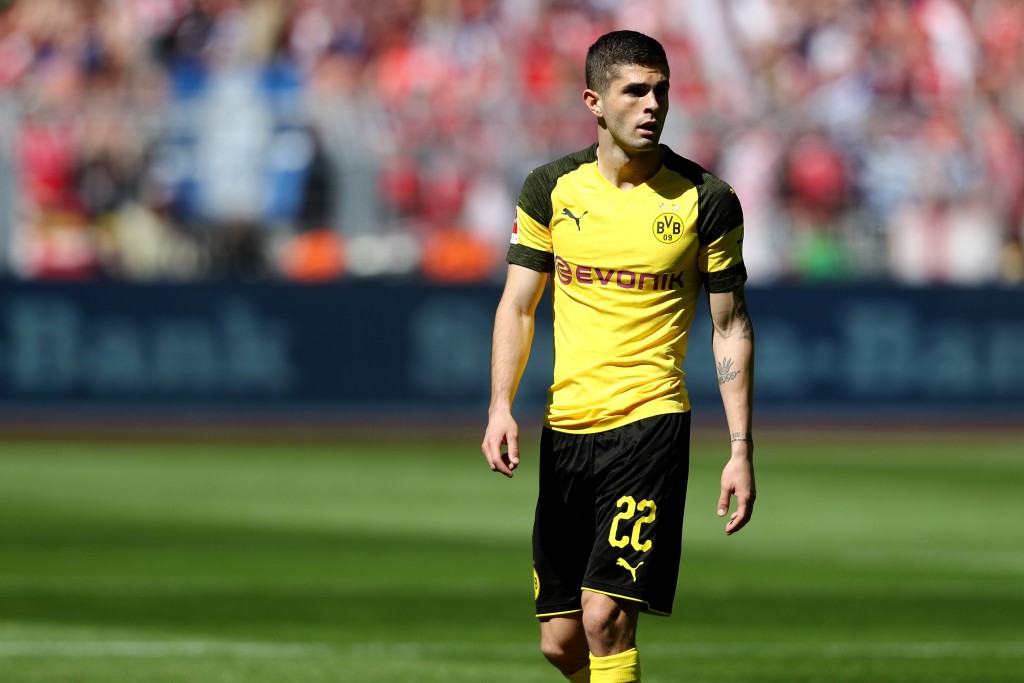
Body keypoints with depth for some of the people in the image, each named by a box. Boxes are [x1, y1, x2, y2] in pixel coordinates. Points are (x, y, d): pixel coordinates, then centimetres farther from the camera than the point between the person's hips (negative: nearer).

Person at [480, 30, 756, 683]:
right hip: (566, 427, 4)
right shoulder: (551, 189, 5)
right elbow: (518, 306, 9)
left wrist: (742, 450, -2)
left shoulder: (706, 201, -2)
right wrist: (501, 406, -6)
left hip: (651, 422, -4)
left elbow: (731, 327, 3)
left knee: (605, 616, -17)